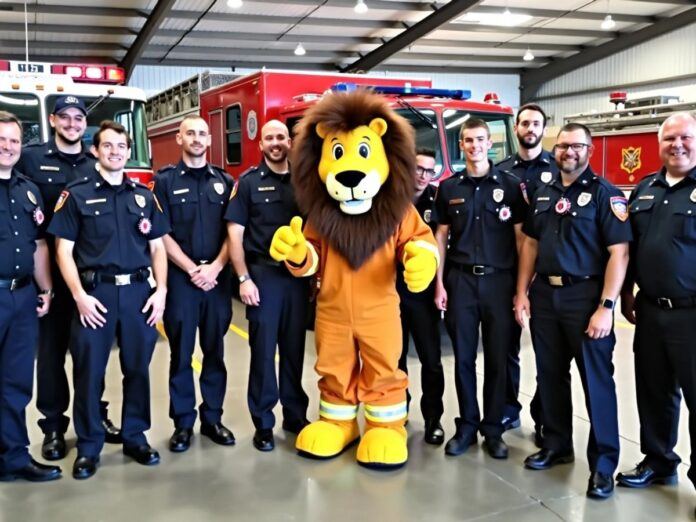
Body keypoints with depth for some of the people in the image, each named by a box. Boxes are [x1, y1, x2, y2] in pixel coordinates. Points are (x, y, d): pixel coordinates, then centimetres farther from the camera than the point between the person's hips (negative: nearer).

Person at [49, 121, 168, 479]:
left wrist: (161, 290, -1)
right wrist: (79, 296, -11)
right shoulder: (76, 195, 2)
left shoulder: (144, 196, 11)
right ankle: (88, 446, 16)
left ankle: (135, 437, 24)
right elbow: (64, 250, -1)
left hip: (138, 292, 3)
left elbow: (157, 248, 12)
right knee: (89, 371, 3)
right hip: (95, 292, -2)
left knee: (138, 367, 9)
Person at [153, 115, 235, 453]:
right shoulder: (165, 181, 3)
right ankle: (182, 422, 14)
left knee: (215, 350, 8)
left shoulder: (224, 181, 9)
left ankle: (212, 418, 19)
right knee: (181, 352, 4)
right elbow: (162, 235, -4)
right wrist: (192, 269, -11)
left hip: (217, 277, 2)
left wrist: (215, 267, -10)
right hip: (180, 277, -2)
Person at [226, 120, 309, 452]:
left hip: (297, 276, 3)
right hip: (263, 275, -3)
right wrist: (244, 279, -11)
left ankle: (295, 415, 23)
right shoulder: (249, 183, 1)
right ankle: (263, 423, 11)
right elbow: (235, 234, -3)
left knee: (294, 348, 10)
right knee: (263, 350, 1)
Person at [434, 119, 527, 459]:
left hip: (499, 281, -1)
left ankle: (493, 429, 18)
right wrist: (439, 284, 2)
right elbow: (441, 237, 9)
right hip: (460, 281, 2)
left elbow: (521, 237, 1)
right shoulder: (449, 188, 7)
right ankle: (467, 425, 19)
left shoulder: (510, 185, 1)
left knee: (497, 358, 5)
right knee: (463, 357, 7)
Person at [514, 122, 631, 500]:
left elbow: (618, 253, -12)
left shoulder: (605, 193, -7)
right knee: (550, 374, 13)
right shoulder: (543, 193, 11)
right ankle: (557, 444, 29)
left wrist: (606, 306, -19)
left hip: (585, 295, -5)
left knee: (596, 379, 0)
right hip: (544, 294, 6)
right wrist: (522, 293, 8)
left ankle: (603, 462, 10)